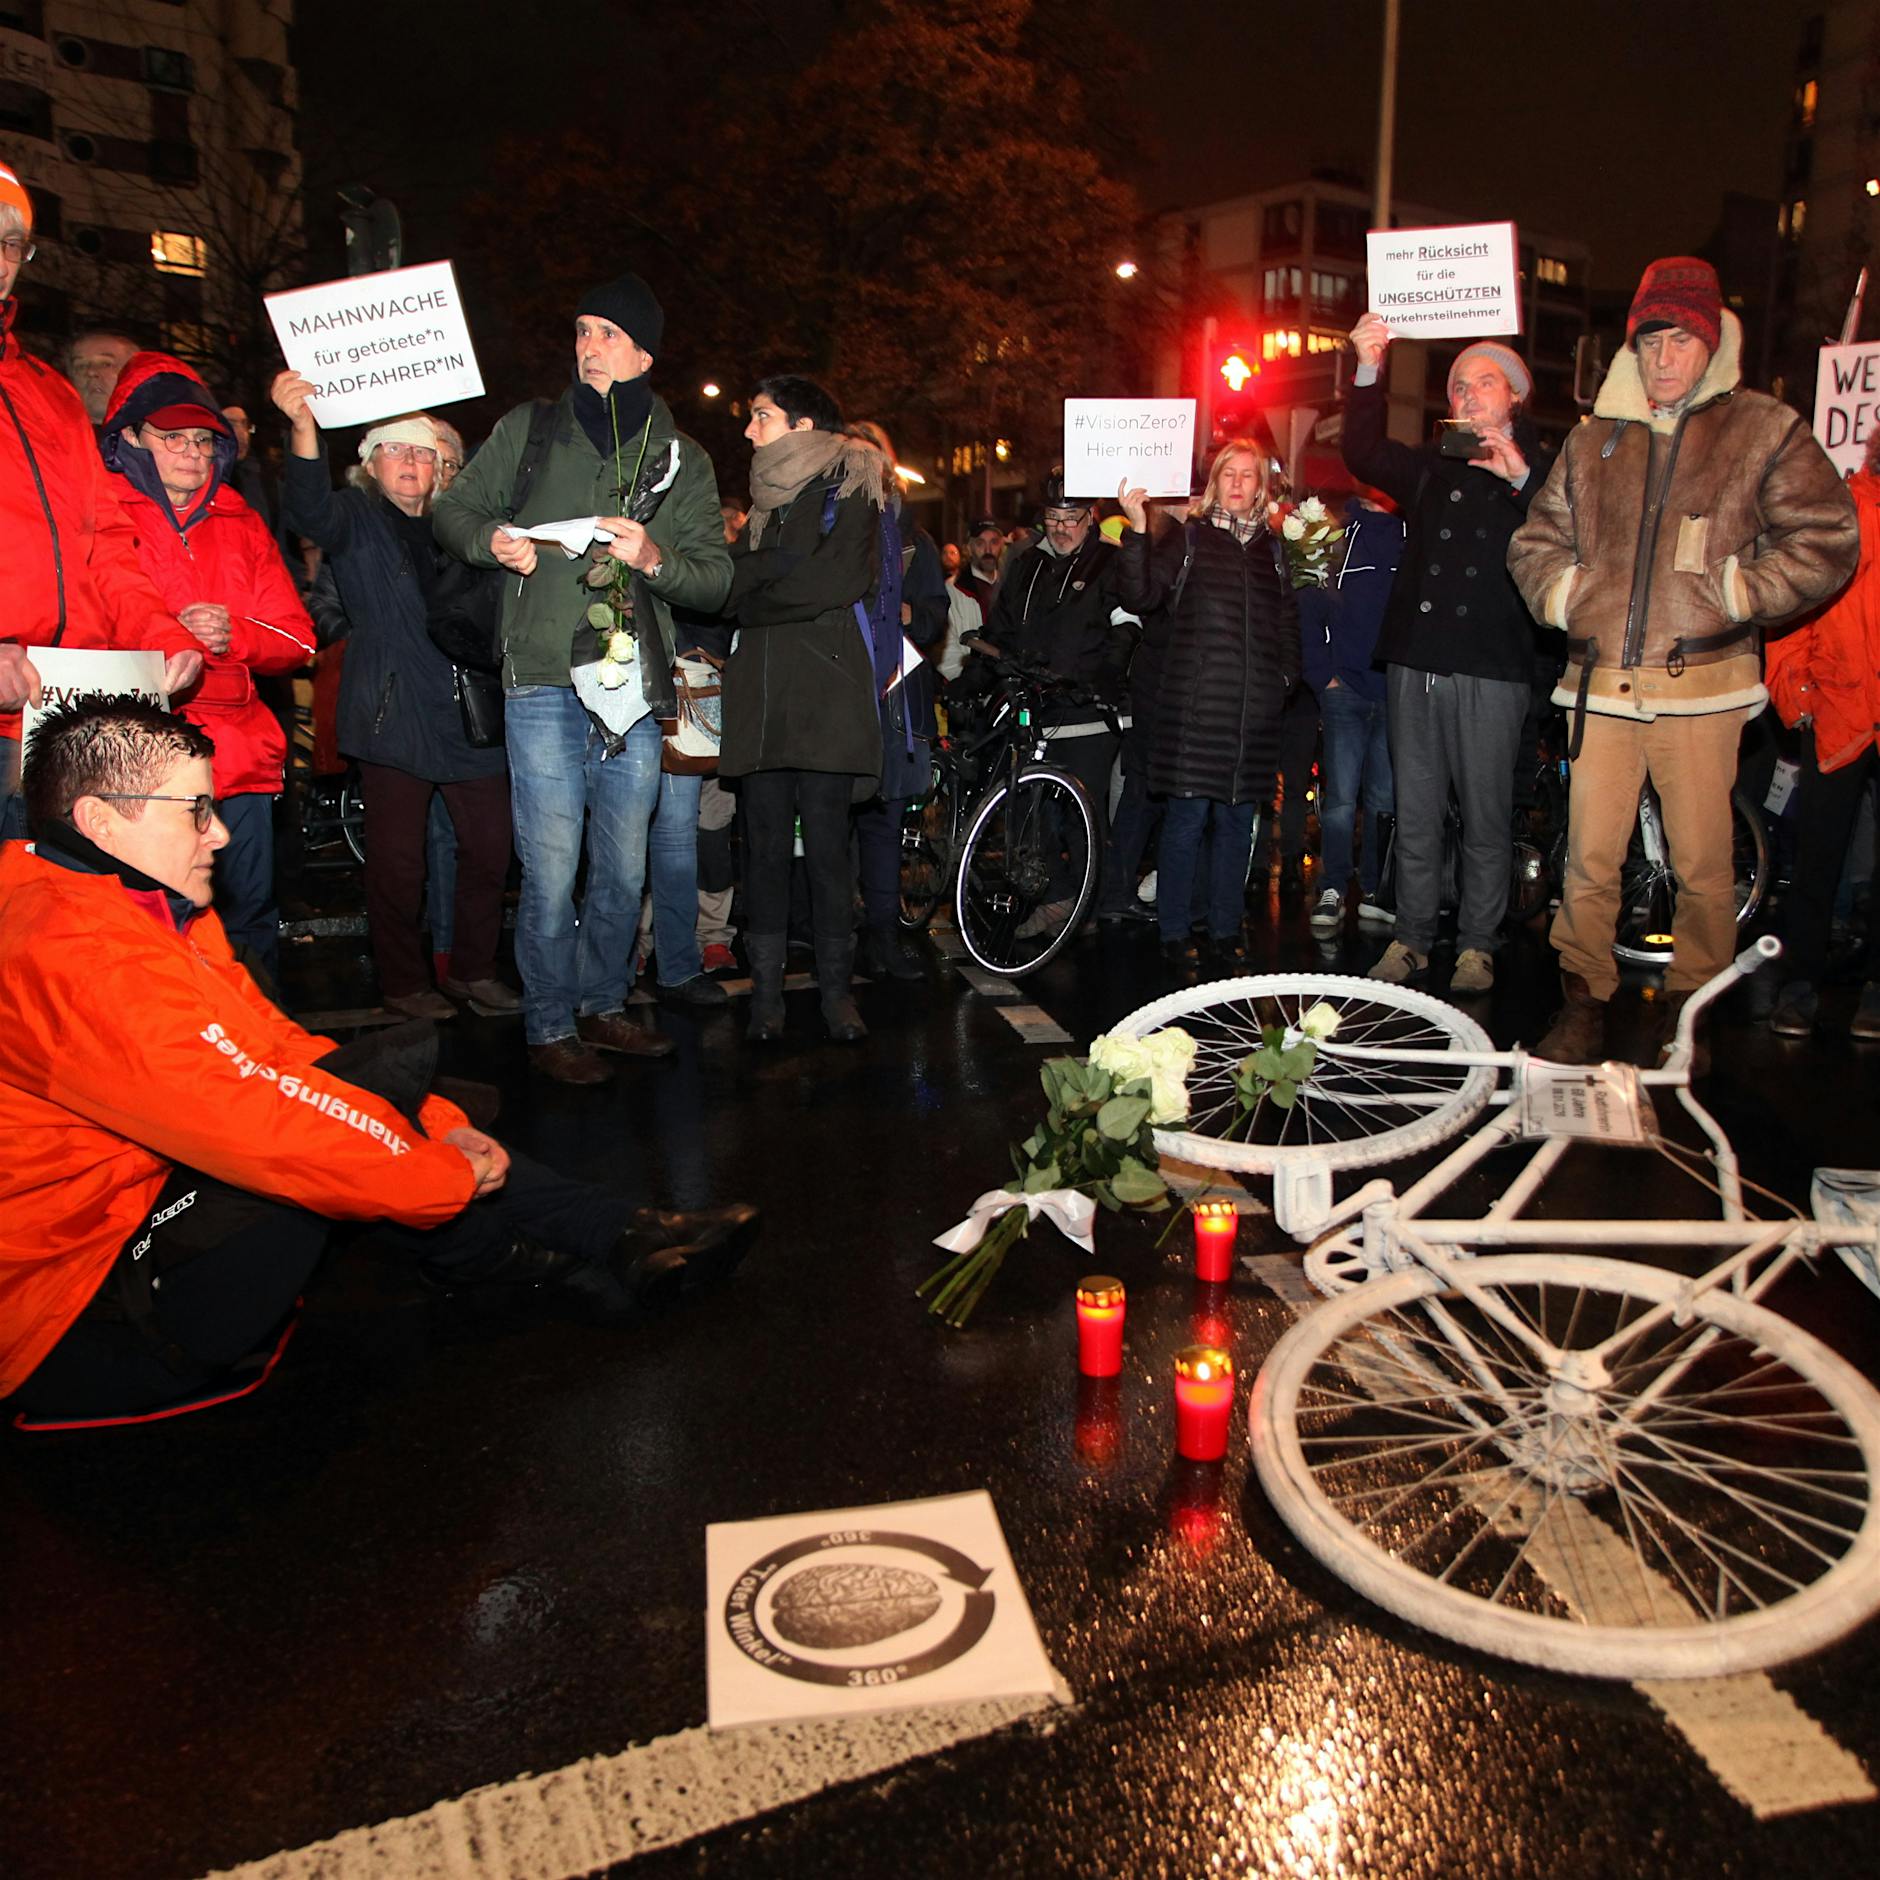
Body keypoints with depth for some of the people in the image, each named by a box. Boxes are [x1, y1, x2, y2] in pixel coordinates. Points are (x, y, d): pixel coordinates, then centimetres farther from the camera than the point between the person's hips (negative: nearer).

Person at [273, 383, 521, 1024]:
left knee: (490, 845, 4)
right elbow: (310, 509, -17)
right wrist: (303, 429, -33)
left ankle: (473, 970, 19)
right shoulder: (356, 520, 6)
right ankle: (403, 983, 12)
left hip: (470, 711, 4)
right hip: (393, 715, -4)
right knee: (398, 861, -1)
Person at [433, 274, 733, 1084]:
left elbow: (715, 581, 6)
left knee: (625, 866, 11)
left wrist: (656, 559, -15)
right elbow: (454, 509, 14)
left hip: (635, 690, 3)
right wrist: (492, 539, -8)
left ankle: (604, 1006, 28)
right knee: (551, 870, -3)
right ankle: (550, 1027, 11)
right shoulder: (527, 430, 8)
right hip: (544, 682, -2)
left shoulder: (681, 460, 11)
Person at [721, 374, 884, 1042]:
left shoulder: (849, 492, 2)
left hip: (826, 694, -5)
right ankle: (766, 988, 8)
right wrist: (786, 564, -3)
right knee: (765, 843, 3)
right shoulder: (767, 501, 23)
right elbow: (732, 588, 16)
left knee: (826, 842, -5)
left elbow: (837, 582, -13)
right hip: (762, 697, 6)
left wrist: (756, 595, -2)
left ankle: (836, 986, 5)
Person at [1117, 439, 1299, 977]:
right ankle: (1175, 934, 5)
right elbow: (1142, 598, -8)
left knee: (1238, 819, 7)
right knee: (1188, 815, -5)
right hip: (1196, 703, -4)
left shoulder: (1271, 547, 17)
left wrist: (1286, 676, 11)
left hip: (1255, 707, 4)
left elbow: (1287, 620, 24)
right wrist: (1137, 530, -17)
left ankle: (1225, 933, 16)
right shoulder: (1188, 537, 4)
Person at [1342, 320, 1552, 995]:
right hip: (1416, 659, 3)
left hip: (1491, 667, -3)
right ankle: (1412, 936, 15)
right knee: (1414, 813, 6)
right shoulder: (1429, 467, 18)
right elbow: (1364, 455, 1)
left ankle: (1477, 944, 10)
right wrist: (1368, 373, -9)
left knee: (1485, 814, 0)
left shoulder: (1540, 469, 8)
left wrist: (1520, 477, -22)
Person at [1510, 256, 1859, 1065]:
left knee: (1702, 862, 1)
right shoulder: (1593, 440, 16)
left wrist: (1734, 592, -8)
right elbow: (1535, 541, 22)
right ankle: (1583, 1007, 13)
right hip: (1600, 683, 2)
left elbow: (1826, 542, 4)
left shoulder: (1765, 431, 7)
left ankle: (1687, 1013, 17)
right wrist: (1565, 594, 4)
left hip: (1701, 686, -2)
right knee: (1589, 856, 2)